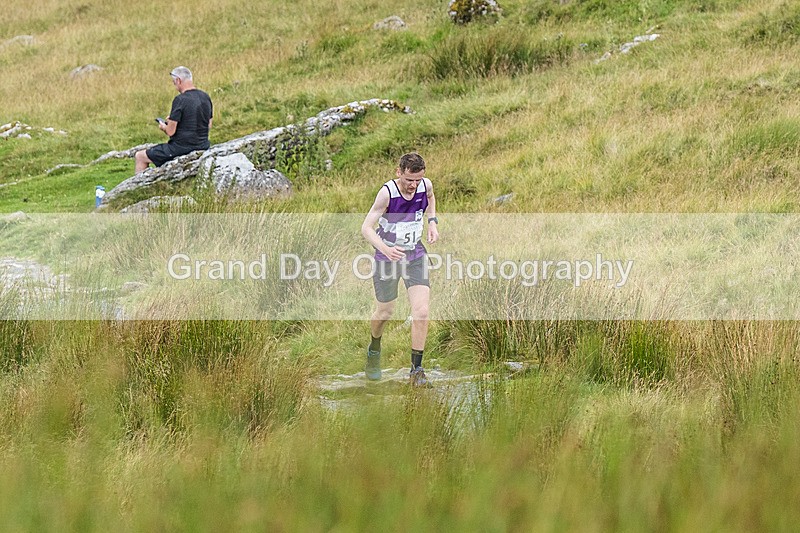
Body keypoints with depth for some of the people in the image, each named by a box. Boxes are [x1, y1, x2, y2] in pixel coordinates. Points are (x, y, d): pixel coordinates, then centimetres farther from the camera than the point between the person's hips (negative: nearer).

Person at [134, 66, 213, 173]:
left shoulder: (180, 100, -19)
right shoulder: (205, 97, 3)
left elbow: (170, 132, -18)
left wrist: (163, 127, 7)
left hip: (182, 147, -8)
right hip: (203, 146, 8)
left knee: (140, 156, 8)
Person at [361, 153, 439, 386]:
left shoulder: (426, 185, -9)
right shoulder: (387, 192, -24)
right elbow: (366, 228, -27)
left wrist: (432, 222, 3)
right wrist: (386, 249, -43)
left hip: (416, 255, 3)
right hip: (387, 257, -3)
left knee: (421, 310, -12)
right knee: (385, 312, 12)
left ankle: (416, 367, -2)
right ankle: (374, 350, 44)